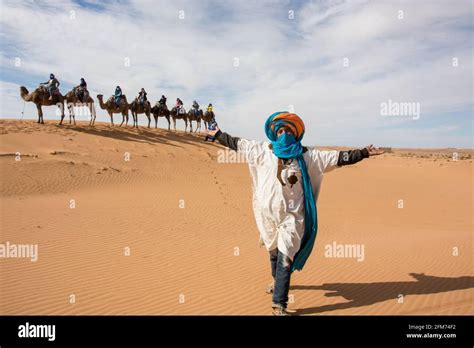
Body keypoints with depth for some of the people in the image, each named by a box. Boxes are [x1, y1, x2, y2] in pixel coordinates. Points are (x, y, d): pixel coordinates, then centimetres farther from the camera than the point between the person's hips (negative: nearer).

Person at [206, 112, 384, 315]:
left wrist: (363, 153, -3)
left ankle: (279, 305, -2)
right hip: (267, 212, 2)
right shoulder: (263, 150, 2)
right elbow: (238, 144, 11)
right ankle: (277, 281, 49)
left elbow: (338, 158, 0)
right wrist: (218, 135, 16)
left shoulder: (306, 155, 0)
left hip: (292, 214, -2)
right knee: (273, 250, 21)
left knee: (285, 258, -8)